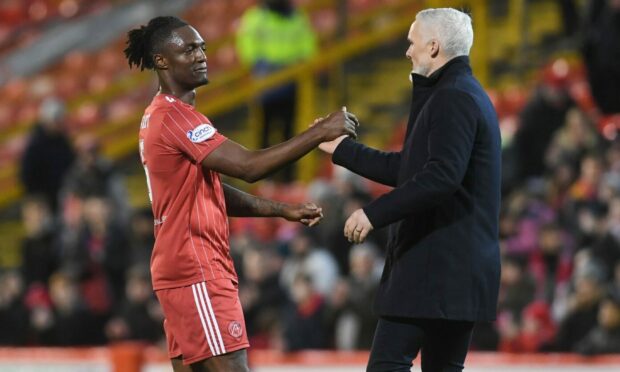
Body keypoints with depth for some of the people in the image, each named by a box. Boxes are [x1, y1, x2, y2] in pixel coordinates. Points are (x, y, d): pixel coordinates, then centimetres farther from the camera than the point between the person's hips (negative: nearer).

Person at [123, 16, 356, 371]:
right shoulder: (174, 116, -15)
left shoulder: (161, 116, 18)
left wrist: (284, 210, 15)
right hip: (198, 273, -10)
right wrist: (319, 133, -20)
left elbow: (213, 193, 22)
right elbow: (249, 166, -23)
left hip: (181, 266, 10)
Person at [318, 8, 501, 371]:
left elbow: (442, 177, -26)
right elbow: (408, 168, 26)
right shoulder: (465, 94, 20)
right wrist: (342, 149, 30)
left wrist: (375, 213, -25)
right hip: (460, 268, 10)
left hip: (435, 264, -10)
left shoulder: (452, 98, -13)